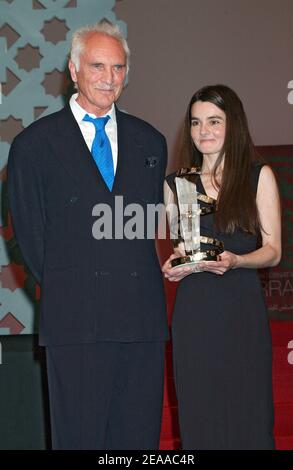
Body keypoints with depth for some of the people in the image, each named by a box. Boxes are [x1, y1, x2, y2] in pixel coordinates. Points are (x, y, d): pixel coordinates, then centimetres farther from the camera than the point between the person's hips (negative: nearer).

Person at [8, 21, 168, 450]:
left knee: (141, 437, 7)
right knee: (80, 437, 1)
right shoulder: (35, 144, 3)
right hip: (76, 318, -3)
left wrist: (138, 282, 8)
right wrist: (63, 291, 2)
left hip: (143, 317, 4)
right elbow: (30, 235, 4)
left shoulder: (150, 143, 14)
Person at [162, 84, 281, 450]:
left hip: (243, 312, -2)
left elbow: (272, 251, 2)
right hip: (193, 313, 2)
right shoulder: (176, 183, 12)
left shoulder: (259, 176, 5)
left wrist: (234, 260, -17)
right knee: (199, 418, 2)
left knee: (247, 417, -2)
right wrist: (174, 265, -3)